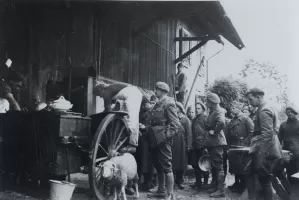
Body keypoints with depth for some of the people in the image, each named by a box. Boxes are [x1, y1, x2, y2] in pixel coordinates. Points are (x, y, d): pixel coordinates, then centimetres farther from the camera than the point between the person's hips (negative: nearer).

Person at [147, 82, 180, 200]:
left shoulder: (168, 103, -10)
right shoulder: (158, 104, 17)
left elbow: (175, 123, -15)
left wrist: (169, 135, -19)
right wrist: (149, 130, 13)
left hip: (164, 139, -9)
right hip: (156, 139, 9)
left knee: (166, 166, -6)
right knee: (158, 166, 16)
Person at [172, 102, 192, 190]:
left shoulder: (185, 119, 7)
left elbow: (189, 133, 2)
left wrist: (188, 145, -6)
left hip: (181, 143, -1)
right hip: (172, 142, 1)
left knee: (181, 163, 3)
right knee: (172, 163, -1)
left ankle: (180, 182, 13)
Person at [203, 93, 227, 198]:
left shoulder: (218, 111, -15)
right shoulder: (212, 111, 15)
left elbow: (221, 123, -34)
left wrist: (214, 132, -23)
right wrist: (209, 130, 10)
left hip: (217, 142, -10)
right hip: (211, 142, 10)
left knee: (218, 166, -7)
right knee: (214, 165, 18)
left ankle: (220, 190, -4)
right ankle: (215, 185, 29)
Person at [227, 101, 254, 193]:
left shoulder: (246, 119, -7)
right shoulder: (232, 121, 16)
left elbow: (251, 133, -13)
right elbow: (229, 134, 19)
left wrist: (245, 143, -16)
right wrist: (229, 145, 9)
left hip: (241, 147, -7)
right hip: (232, 147, 7)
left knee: (241, 167, -3)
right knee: (235, 166, 11)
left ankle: (243, 185, 7)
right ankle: (237, 183, 21)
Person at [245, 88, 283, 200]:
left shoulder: (264, 111, -17)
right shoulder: (264, 109, 14)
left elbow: (267, 134, -23)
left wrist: (261, 153, -22)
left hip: (265, 151, -11)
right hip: (265, 150, 11)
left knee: (264, 179, -2)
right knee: (249, 171, 16)